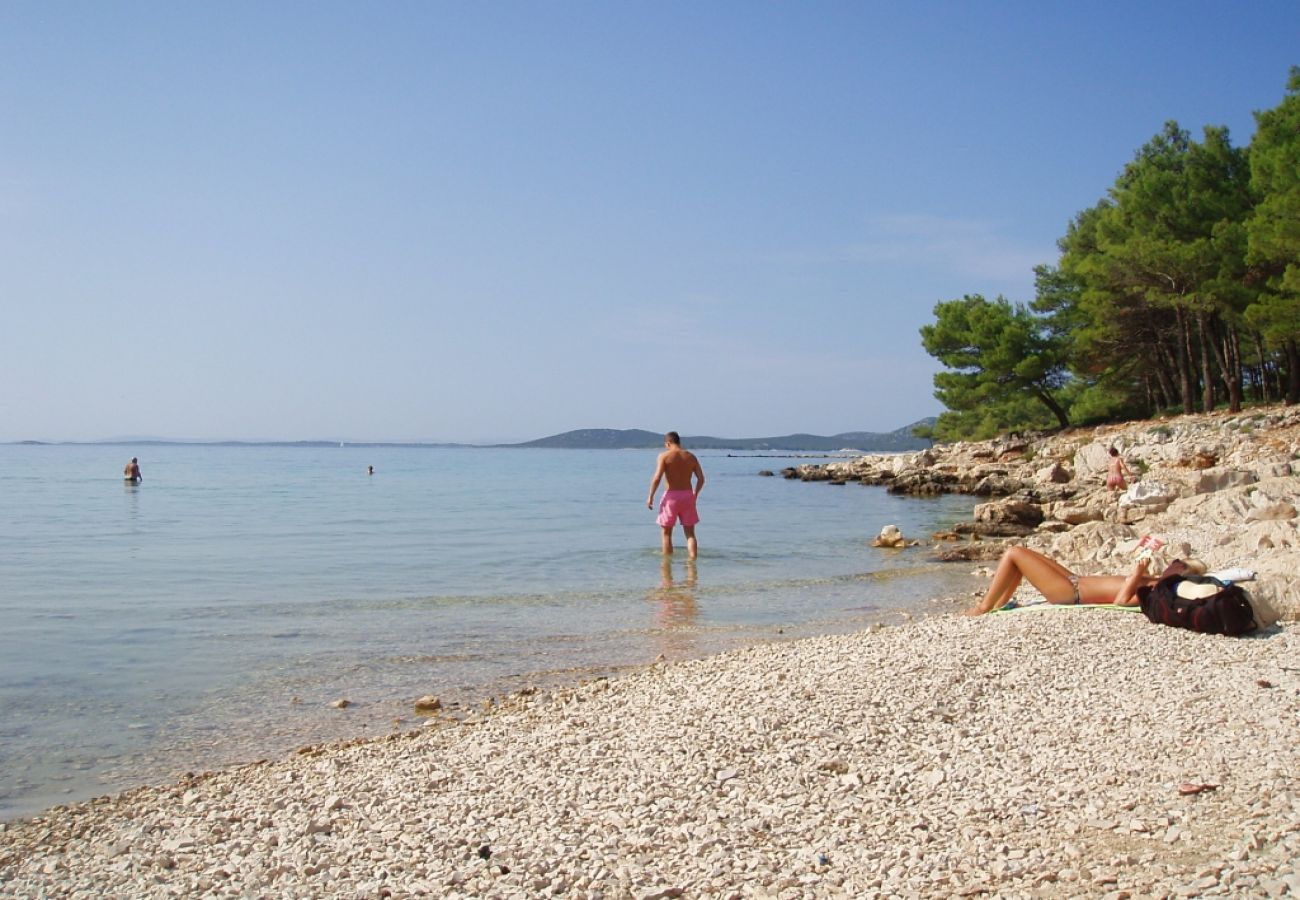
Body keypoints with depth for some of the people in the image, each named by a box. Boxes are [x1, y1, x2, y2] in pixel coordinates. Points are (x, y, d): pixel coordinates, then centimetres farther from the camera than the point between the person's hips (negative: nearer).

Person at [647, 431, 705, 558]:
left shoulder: (664, 456, -5)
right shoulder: (690, 456, 7)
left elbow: (657, 478, -14)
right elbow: (701, 478, 5)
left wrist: (650, 496, -5)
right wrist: (695, 494, 19)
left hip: (671, 496, -3)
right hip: (688, 495, 3)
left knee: (666, 533, 11)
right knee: (690, 533, 10)